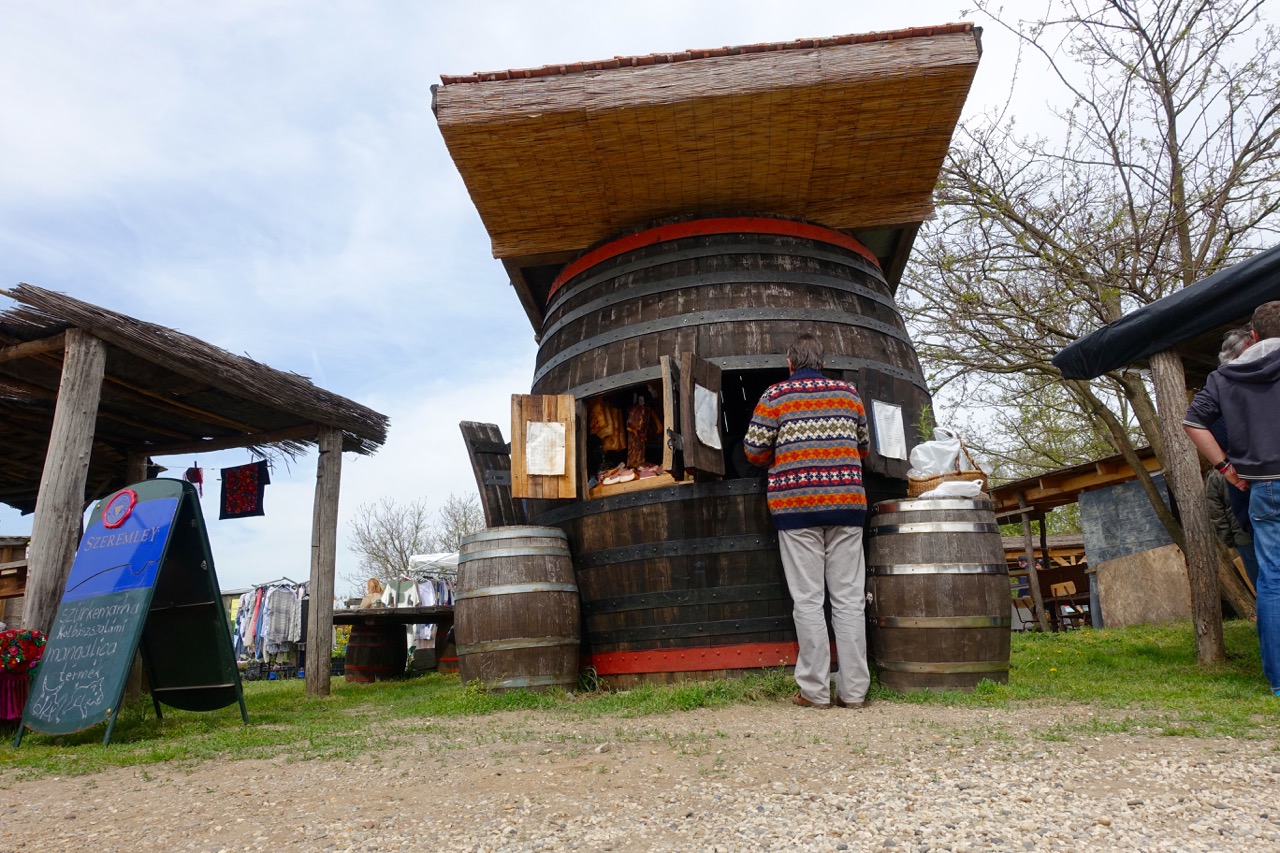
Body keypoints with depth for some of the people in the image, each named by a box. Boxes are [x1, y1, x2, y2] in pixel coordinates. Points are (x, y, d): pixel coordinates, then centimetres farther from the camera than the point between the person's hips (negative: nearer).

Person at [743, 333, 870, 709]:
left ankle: (815, 690, 4)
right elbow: (863, 447, 18)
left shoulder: (775, 395, 2)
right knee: (849, 598, 5)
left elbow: (754, 449, 0)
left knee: (808, 600, 1)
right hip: (847, 502, 3)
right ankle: (854, 689, 8)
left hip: (796, 503, -2)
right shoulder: (849, 392, 11)